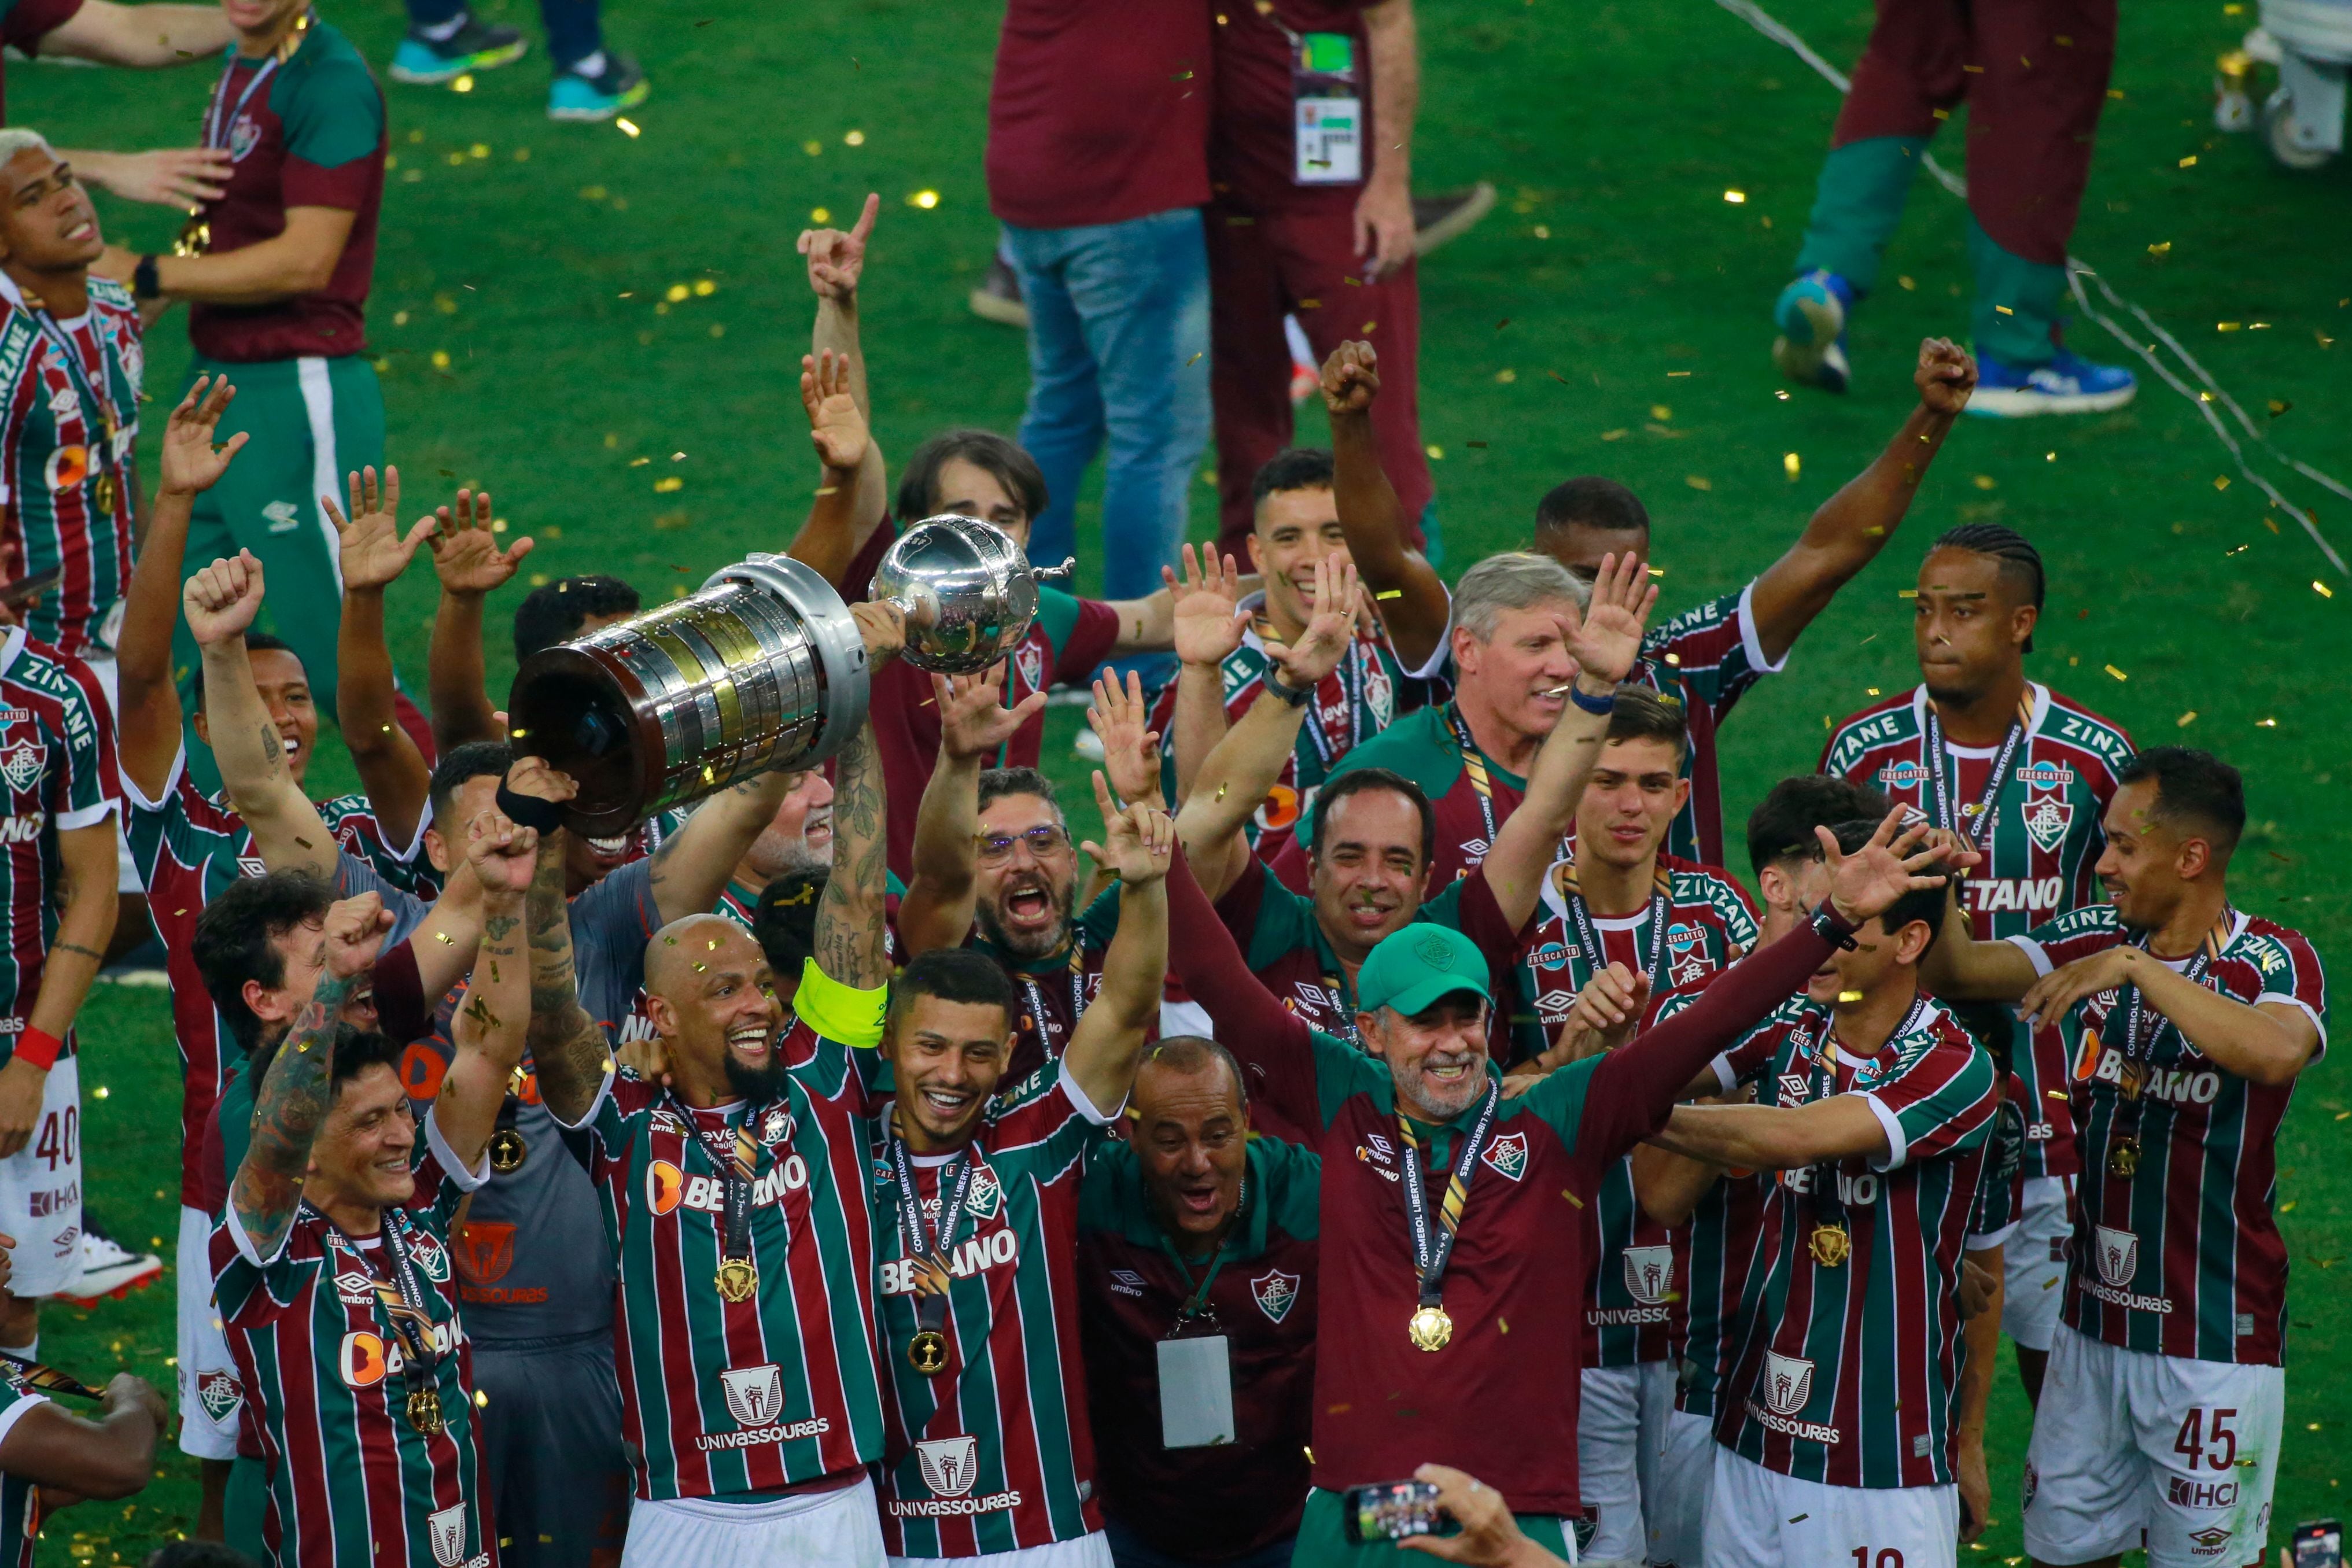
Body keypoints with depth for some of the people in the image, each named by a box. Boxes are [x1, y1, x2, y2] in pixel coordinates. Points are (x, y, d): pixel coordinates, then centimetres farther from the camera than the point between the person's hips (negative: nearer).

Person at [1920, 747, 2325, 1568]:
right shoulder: (2094, 940, 3)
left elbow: (2276, 1052, -36)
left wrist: (2138, 968, -36)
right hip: (2094, 1319, 5)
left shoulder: (2273, 962, -14)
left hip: (2216, 1340, -5)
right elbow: (1954, 970, -6)